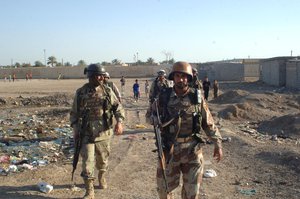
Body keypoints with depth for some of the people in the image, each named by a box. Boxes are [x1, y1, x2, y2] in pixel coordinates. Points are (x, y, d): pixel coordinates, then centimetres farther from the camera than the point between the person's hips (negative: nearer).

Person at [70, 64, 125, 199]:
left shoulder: (107, 91, -1)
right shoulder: (80, 93, -3)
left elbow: (118, 107, -2)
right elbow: (74, 113, 5)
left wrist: (119, 122, -18)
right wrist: (75, 131, -2)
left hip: (104, 133, 2)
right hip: (86, 134, -1)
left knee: (103, 160, 17)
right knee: (87, 163, -4)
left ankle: (101, 177, 46)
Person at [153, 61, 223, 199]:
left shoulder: (197, 98, -2)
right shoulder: (163, 97, -3)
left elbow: (209, 123, 5)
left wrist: (218, 143, 3)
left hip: (192, 150, 0)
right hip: (169, 150, 0)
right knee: (164, 187, 12)